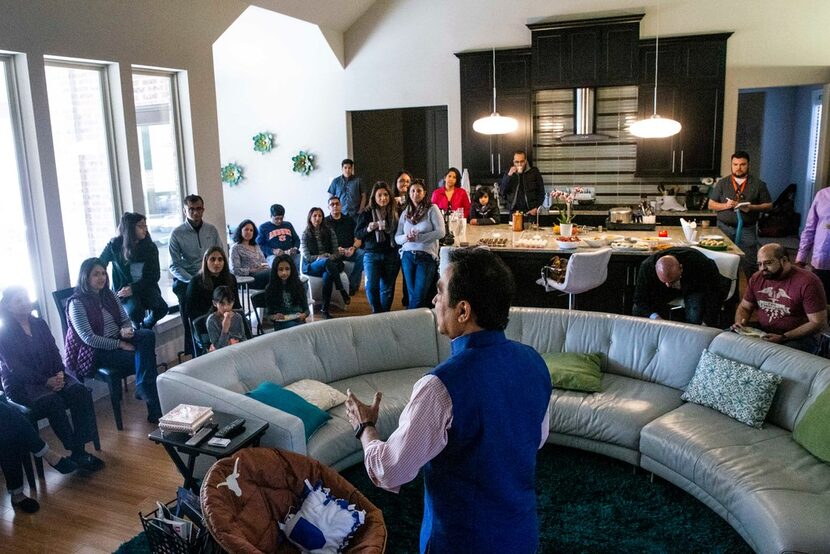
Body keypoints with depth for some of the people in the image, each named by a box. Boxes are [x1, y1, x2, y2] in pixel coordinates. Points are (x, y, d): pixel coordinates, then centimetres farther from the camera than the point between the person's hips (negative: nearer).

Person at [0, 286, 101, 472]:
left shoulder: (39, 324, 11)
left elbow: (54, 352, 7)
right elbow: (15, 368, -13)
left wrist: (60, 374, -12)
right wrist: (46, 381, -22)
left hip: (51, 377, 5)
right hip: (22, 386, -5)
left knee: (80, 392, -23)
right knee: (53, 401, -33)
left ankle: (79, 448, -23)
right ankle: (76, 452, -24)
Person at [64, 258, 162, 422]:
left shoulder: (109, 295, 10)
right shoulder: (77, 303, -10)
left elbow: (125, 320, 13)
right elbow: (88, 338, -17)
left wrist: (126, 330, -12)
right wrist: (120, 344, -20)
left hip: (118, 340, 6)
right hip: (95, 352, -6)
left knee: (148, 335, -24)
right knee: (141, 357, -25)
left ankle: (143, 389, -24)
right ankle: (154, 408, -17)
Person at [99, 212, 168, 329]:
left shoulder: (150, 247, -1)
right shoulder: (115, 246, -6)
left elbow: (155, 275, -3)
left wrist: (134, 288, -15)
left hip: (145, 287, 2)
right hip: (124, 290, -2)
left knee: (161, 308, -26)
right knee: (135, 311, -34)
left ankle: (145, 326, 10)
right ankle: (137, 327, 6)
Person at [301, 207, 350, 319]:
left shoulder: (329, 231, 9)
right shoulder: (306, 234, 5)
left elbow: (336, 253, 6)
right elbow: (307, 257, -2)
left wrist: (331, 257, -15)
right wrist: (320, 257, -14)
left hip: (328, 264, 2)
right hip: (311, 267, -2)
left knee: (327, 274, -37)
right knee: (327, 262, -37)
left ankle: (325, 309, -36)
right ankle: (343, 292, -38)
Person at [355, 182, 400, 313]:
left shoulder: (395, 213, 5)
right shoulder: (366, 214, 0)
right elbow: (357, 234, 1)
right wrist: (368, 229, -17)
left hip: (392, 255, 2)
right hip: (372, 254, -2)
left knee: (387, 288, 7)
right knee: (371, 286, -13)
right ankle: (377, 312, 8)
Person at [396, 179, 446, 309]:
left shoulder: (432, 209, 1)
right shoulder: (405, 213, 13)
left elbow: (441, 232, -9)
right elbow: (397, 238, 9)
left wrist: (419, 237, -16)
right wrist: (406, 237, -13)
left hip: (426, 256, -4)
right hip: (407, 256, 4)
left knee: (419, 297, -7)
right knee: (412, 296, 6)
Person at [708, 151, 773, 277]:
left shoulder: (758, 184, 4)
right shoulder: (722, 183, 7)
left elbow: (768, 205, 5)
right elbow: (711, 205, 7)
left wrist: (752, 208, -14)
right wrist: (726, 205, -12)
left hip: (747, 229, -1)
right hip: (724, 228, 1)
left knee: (750, 264, -5)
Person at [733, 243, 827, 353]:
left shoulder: (807, 282, -14)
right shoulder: (757, 278, 5)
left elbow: (818, 323, -14)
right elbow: (744, 307, 17)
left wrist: (783, 337, -21)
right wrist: (740, 323, -7)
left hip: (798, 338, -6)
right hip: (762, 333, 6)